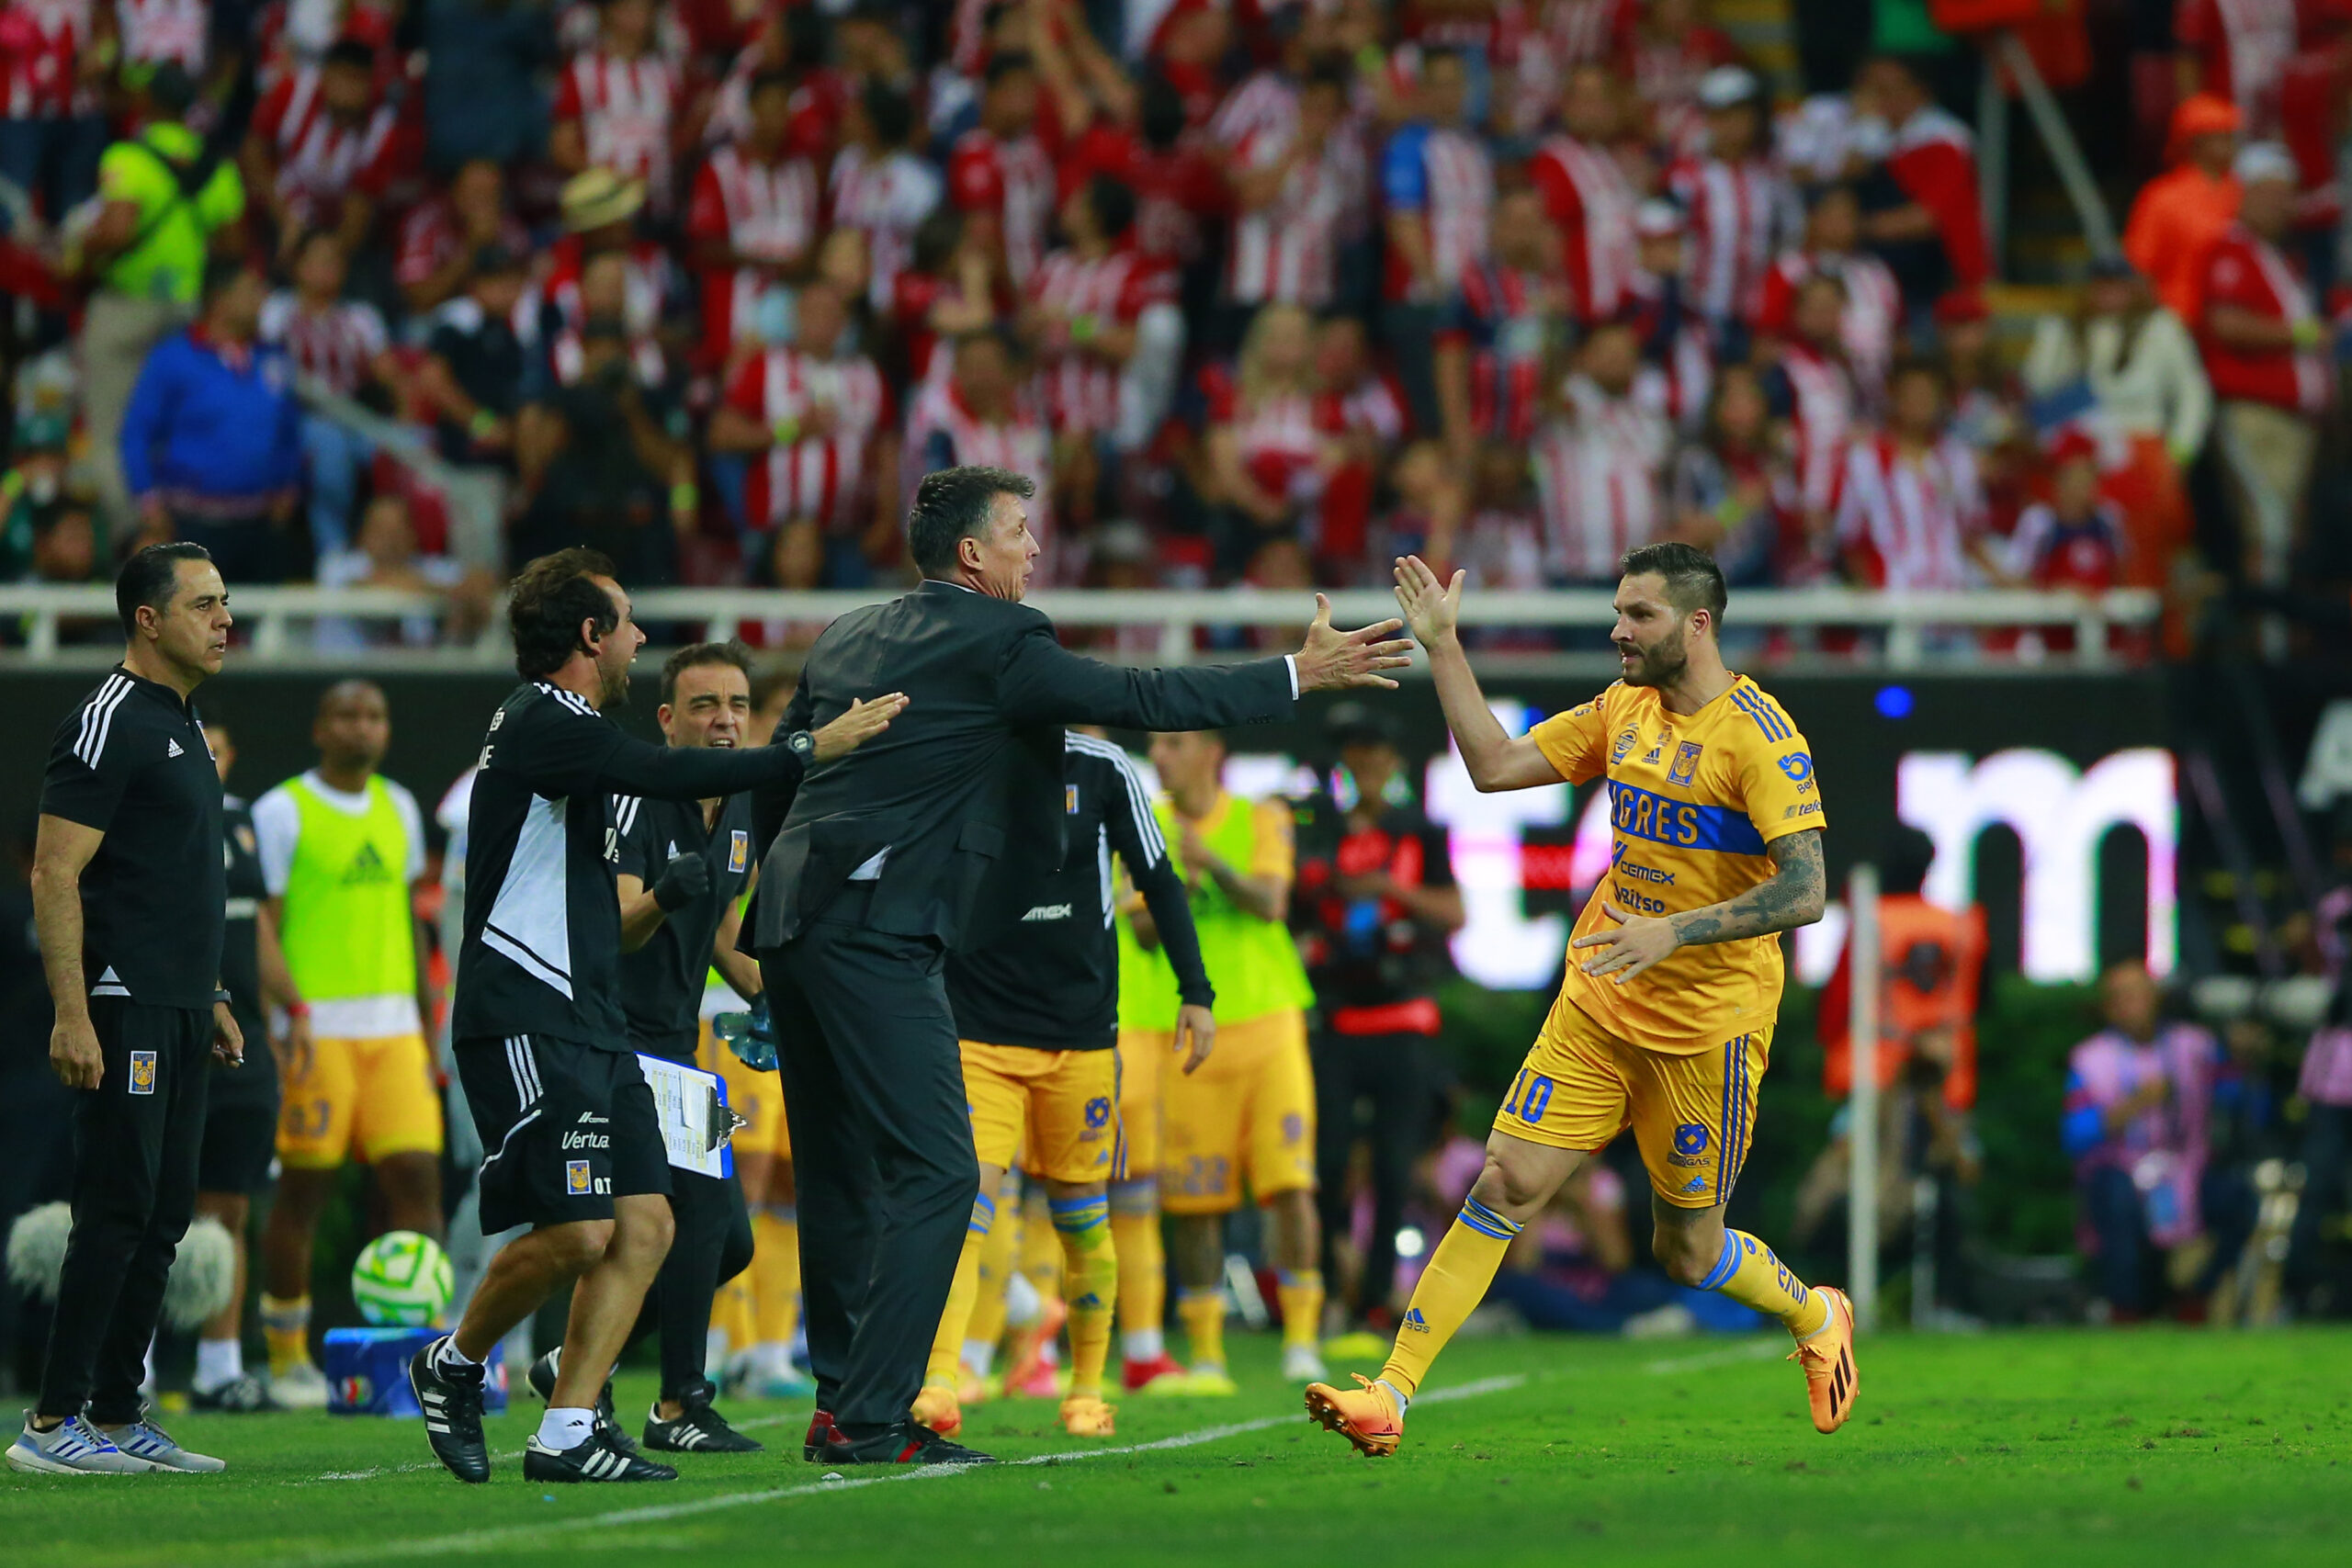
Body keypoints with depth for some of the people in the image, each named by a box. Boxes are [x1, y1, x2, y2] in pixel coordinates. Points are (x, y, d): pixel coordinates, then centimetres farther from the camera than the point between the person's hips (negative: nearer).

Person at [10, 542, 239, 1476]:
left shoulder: (180, 726, 18)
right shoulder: (110, 723, -12)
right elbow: (55, 876, -16)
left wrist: (211, 999, 23)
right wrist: (71, 1015, -21)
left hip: (179, 1014, 9)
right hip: (125, 1013, -9)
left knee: (162, 1218, 9)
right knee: (119, 1212, -11)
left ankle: (117, 1417, 13)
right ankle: (52, 1424, -9)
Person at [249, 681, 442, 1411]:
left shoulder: (398, 809, 15)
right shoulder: (282, 812, -4)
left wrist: (425, 1030, 20)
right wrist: (272, 1029, -15)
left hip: (394, 1028, 5)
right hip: (315, 1030, -5)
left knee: (417, 1174, -5)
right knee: (303, 1189, -2)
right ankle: (287, 1358, 7)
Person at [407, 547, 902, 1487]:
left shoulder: (559, 727, 20)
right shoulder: (542, 725, -12)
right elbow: (673, 776, -19)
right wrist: (810, 750, -15)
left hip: (587, 1023, 11)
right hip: (526, 1024, -11)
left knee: (644, 1223, 1)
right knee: (577, 1232, -15)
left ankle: (566, 1432, 2)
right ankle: (454, 1365, 8)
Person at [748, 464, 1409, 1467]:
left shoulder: (848, 636, 17)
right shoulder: (995, 643, -7)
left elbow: (773, 773, 23)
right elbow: (1137, 700, -7)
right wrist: (1297, 676, -1)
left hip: (794, 923, 9)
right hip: (877, 934, -9)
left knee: (841, 1177, 15)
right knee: (934, 1171, -8)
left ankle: (841, 1400, 18)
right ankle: (868, 1420, -13)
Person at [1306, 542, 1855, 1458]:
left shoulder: (1758, 736, -16)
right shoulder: (1624, 711, 7)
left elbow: (1805, 893, -22)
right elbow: (1496, 765, 10)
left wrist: (1674, 932, -30)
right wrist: (1442, 646, 4)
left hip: (1706, 1026, -5)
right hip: (1595, 1005, 6)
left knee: (1686, 1252, 6)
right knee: (1505, 1185, -6)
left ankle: (1816, 1320, 37)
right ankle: (1391, 1395, -9)